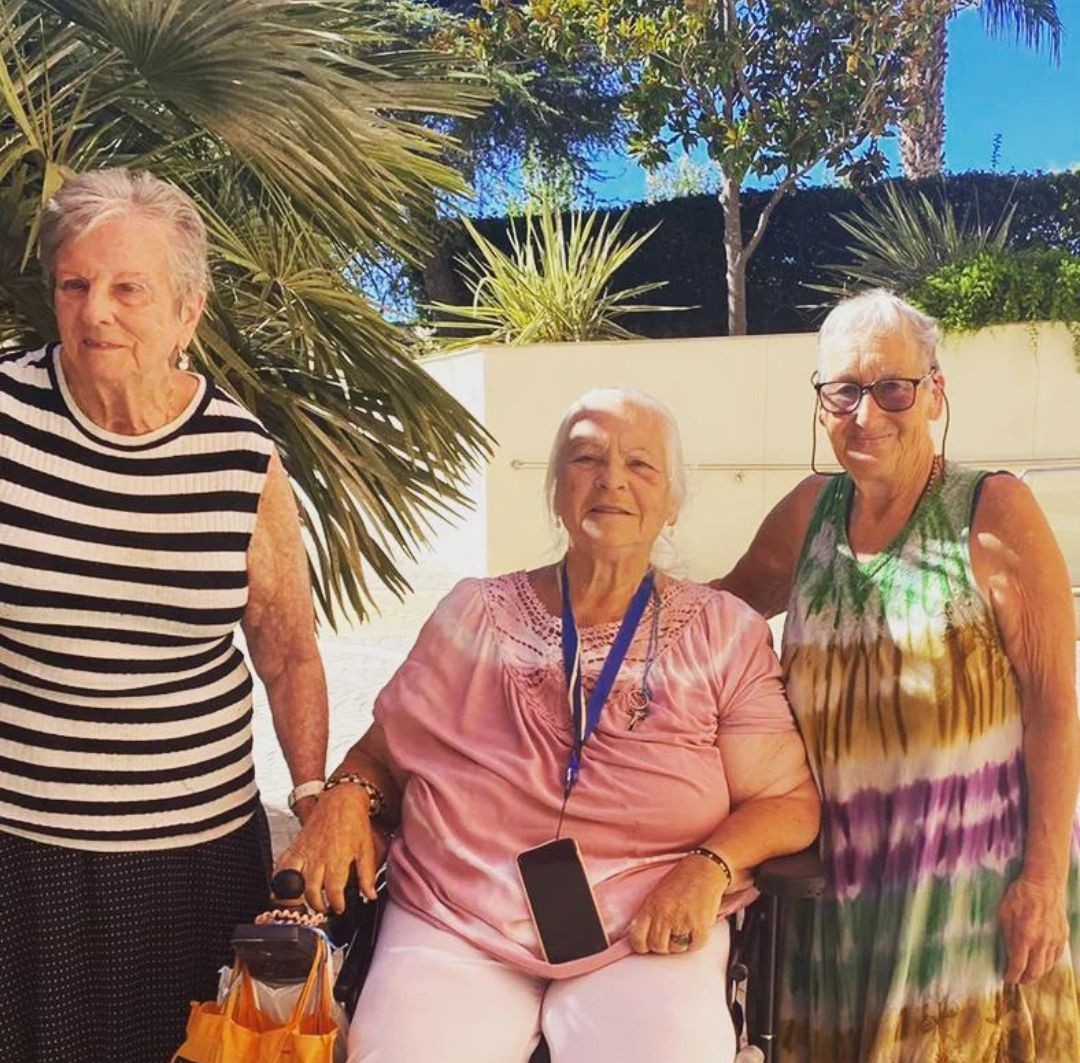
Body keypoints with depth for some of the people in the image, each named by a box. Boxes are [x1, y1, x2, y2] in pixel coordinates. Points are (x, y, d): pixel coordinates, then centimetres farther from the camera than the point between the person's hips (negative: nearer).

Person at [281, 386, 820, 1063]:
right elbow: (383, 751, 14)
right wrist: (344, 801, -6)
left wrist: (710, 865, -13)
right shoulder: (475, 614, 10)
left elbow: (790, 801, 4)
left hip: (648, 937, 0)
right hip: (455, 929, 1)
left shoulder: (727, 635, 7)